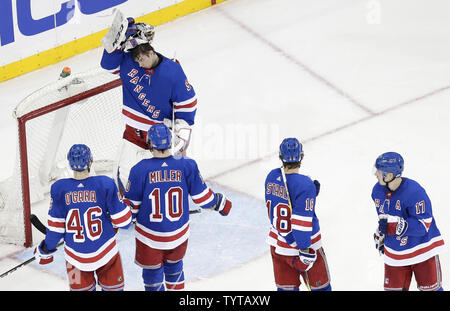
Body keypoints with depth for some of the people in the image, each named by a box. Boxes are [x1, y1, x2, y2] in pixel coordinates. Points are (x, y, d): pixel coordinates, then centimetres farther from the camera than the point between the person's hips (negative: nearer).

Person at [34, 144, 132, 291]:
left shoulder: (59, 189, -11)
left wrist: (45, 250, 10)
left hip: (75, 256, 1)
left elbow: (56, 228, -5)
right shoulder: (105, 184, -14)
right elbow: (122, 221, -9)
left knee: (81, 288, 17)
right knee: (113, 287, 15)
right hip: (105, 253, -1)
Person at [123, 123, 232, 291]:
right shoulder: (187, 165, -13)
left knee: (152, 271, 16)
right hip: (179, 236, 2)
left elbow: (132, 206, -10)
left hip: (149, 237, -2)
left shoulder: (140, 170, -18)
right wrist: (221, 203, 17)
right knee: (174, 265, 28)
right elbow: (202, 197, -4)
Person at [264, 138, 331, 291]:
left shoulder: (272, 177, -2)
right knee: (320, 286, 9)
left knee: (286, 287, 16)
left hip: (277, 244, 7)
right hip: (298, 246, -7)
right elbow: (301, 222, -27)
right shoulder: (304, 185, -24)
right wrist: (305, 251, -22)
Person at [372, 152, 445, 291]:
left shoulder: (414, 192, -27)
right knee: (393, 288, 11)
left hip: (422, 251, -6)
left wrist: (393, 225, -36)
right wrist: (380, 237, 22)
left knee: (431, 287, 7)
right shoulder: (378, 190, -4)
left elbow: (423, 226, -28)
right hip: (395, 254, 6)